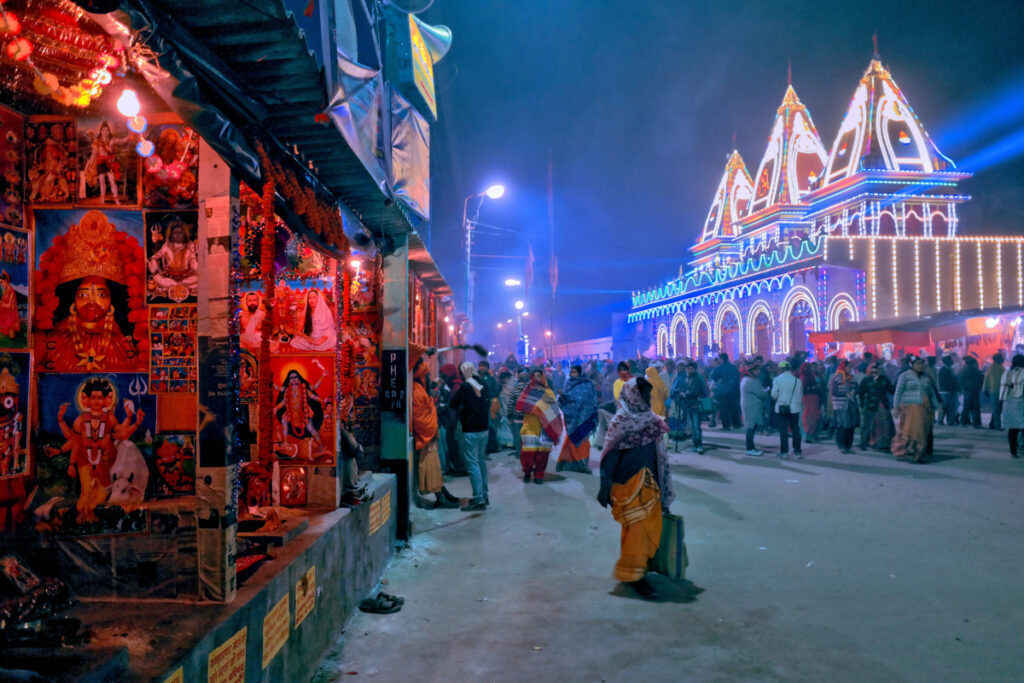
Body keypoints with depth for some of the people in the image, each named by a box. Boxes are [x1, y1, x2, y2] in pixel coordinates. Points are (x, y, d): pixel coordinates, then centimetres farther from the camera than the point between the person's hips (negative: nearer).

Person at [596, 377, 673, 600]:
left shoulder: (650, 419, 9)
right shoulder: (621, 421, -12)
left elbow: (658, 455, 14)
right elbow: (610, 455, -13)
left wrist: (662, 488, 16)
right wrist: (605, 486, -16)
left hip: (649, 484, 7)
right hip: (629, 484, -7)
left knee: (652, 527, 12)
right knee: (636, 528, -3)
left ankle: (642, 564, 29)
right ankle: (633, 576, 10)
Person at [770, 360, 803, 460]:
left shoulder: (777, 379, -9)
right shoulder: (797, 380, -1)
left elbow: (774, 395, -7)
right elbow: (801, 395, 6)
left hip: (781, 408, -2)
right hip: (794, 408, 2)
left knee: (783, 430, 2)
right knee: (795, 430, 10)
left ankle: (784, 452, 2)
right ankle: (797, 452, 12)